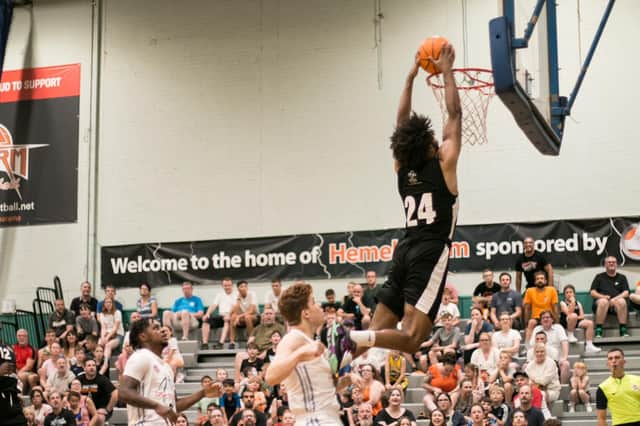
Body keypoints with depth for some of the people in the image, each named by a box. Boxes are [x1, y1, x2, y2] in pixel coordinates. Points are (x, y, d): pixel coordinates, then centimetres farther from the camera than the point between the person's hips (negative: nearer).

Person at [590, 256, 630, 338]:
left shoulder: (622, 277, 19)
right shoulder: (599, 277, 18)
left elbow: (626, 293, 7)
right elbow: (593, 293, 9)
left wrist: (615, 299, -13)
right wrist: (603, 296, -11)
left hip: (616, 301, 1)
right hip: (601, 300, -1)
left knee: (622, 301, -34)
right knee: (603, 302, -37)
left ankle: (623, 330, -34)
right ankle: (598, 330, -38)